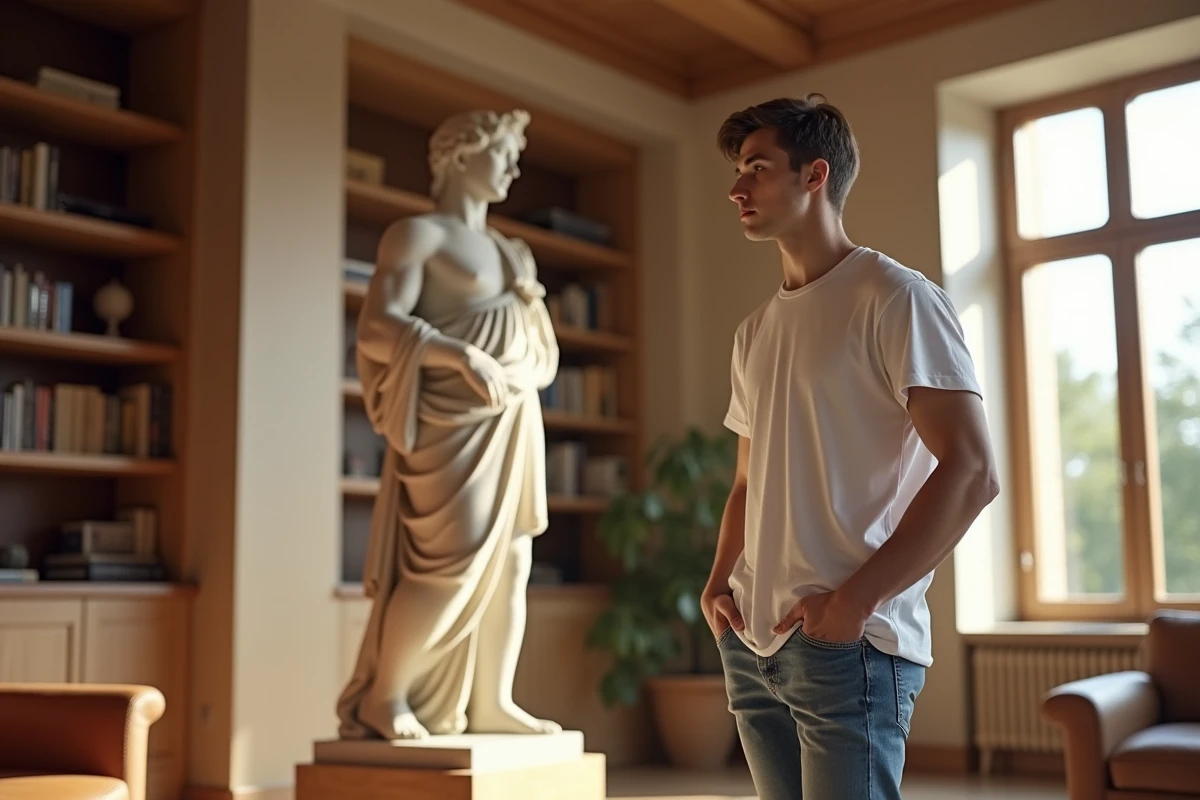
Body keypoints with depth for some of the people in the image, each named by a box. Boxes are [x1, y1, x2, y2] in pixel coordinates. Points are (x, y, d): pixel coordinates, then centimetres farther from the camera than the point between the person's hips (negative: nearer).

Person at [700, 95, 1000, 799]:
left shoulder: (894, 298, -7)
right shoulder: (756, 332, 15)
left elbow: (972, 472, -14)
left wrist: (854, 601, -18)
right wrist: (720, 579, 5)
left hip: (849, 645, -7)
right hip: (750, 642, 7)